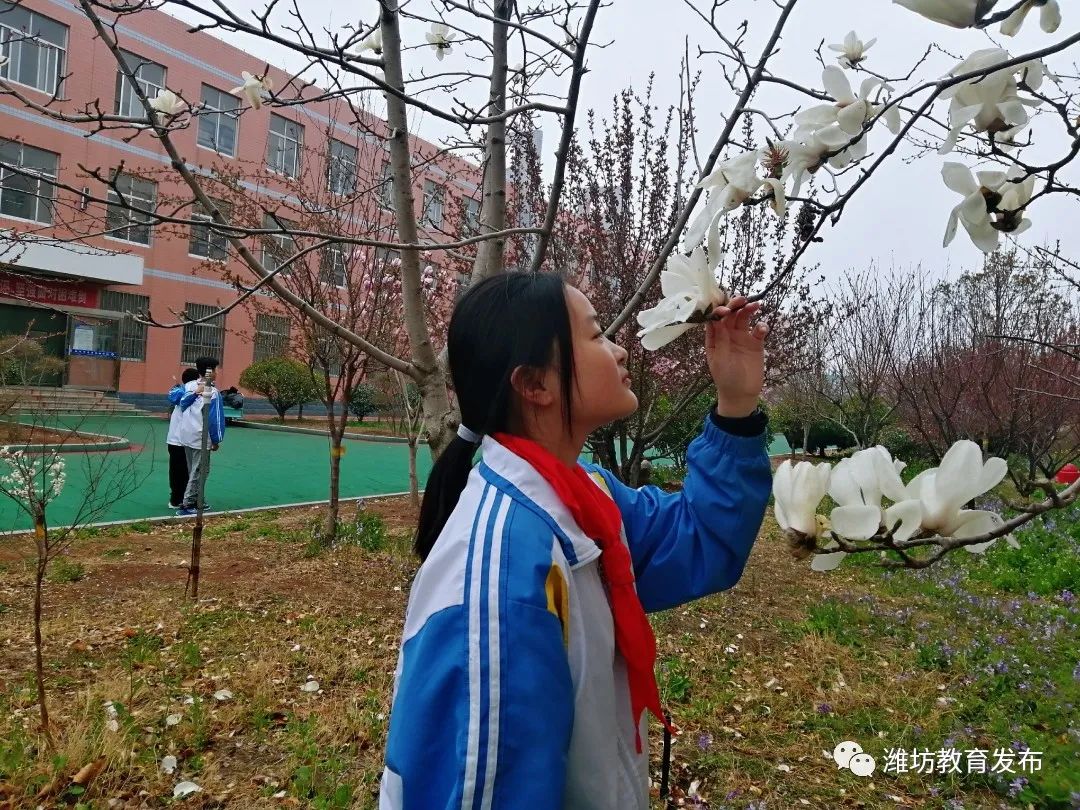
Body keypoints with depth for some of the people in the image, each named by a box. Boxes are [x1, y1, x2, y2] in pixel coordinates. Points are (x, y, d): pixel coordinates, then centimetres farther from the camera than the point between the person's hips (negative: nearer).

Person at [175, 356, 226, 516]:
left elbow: (182, 404, -7)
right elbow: (215, 418, -12)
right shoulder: (213, 392, -15)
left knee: (193, 471, 18)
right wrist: (216, 440, -2)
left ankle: (196, 501, 28)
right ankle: (186, 505, 0)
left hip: (186, 436, 7)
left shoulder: (189, 386, 4)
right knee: (199, 472, 1)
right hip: (201, 438, -7)